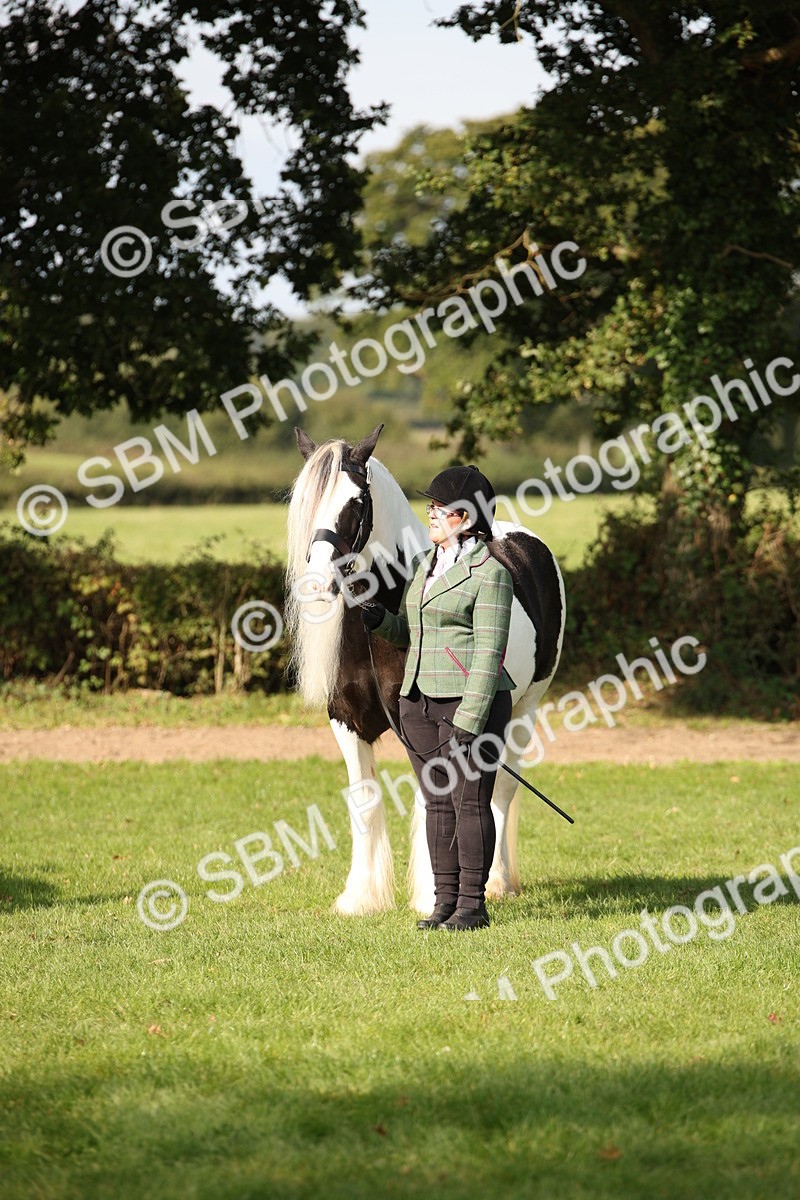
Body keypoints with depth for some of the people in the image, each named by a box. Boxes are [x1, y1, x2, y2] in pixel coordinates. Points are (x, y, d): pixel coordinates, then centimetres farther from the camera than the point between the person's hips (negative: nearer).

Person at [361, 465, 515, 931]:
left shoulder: (489, 573, -10)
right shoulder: (428, 564, 15)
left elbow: (489, 654, -15)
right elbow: (409, 633, 22)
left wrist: (468, 722, -20)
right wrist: (380, 620, 0)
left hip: (470, 700, -8)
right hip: (420, 700, 8)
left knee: (470, 801, -2)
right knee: (438, 802, 9)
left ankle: (473, 904, 3)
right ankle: (446, 901, 14)